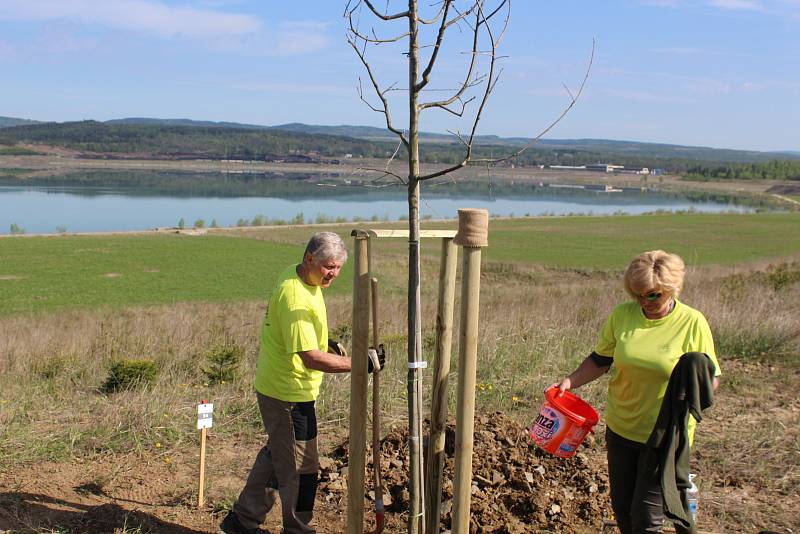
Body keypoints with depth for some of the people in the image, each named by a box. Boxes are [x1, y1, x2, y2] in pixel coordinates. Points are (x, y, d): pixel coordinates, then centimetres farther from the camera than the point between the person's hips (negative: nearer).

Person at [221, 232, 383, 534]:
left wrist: (327, 345, 16)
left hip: (274, 387, 10)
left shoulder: (297, 278, 4)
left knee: (277, 455, 23)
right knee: (301, 467, 5)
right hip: (289, 394, -10)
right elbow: (311, 358, -32)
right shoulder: (295, 296, -28)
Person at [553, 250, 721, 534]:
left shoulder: (692, 322, -11)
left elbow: (712, 379, -4)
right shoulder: (622, 314, -3)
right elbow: (600, 360, 6)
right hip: (620, 427, 4)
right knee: (622, 509, 17)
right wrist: (570, 381, -8)